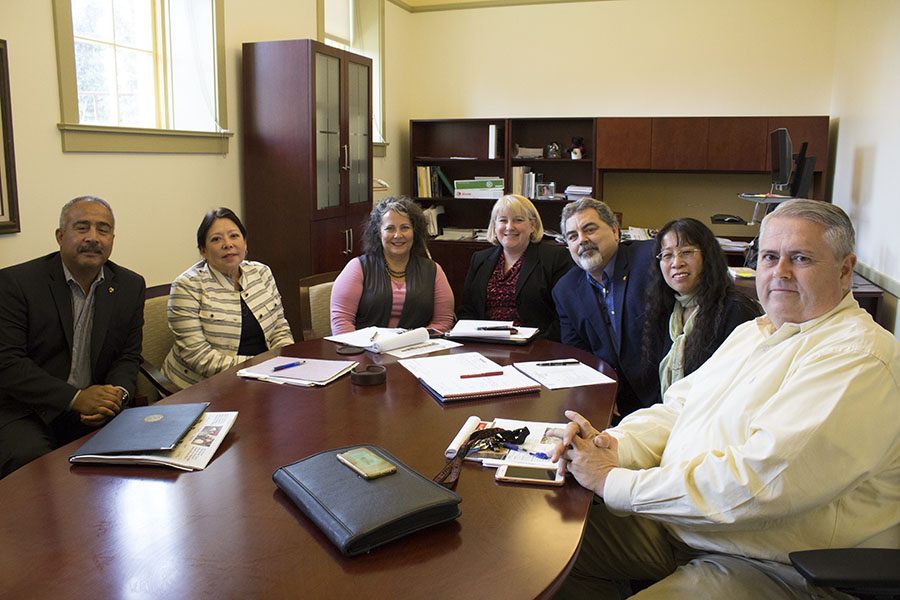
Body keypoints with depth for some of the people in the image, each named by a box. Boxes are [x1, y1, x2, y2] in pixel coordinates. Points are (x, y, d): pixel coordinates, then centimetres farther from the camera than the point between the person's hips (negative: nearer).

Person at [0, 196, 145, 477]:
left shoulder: (131, 285, 5)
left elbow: (128, 357, 9)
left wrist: (117, 394, -15)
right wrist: (75, 398, -23)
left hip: (98, 411, 4)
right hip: (27, 410, -3)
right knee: (30, 460, -32)